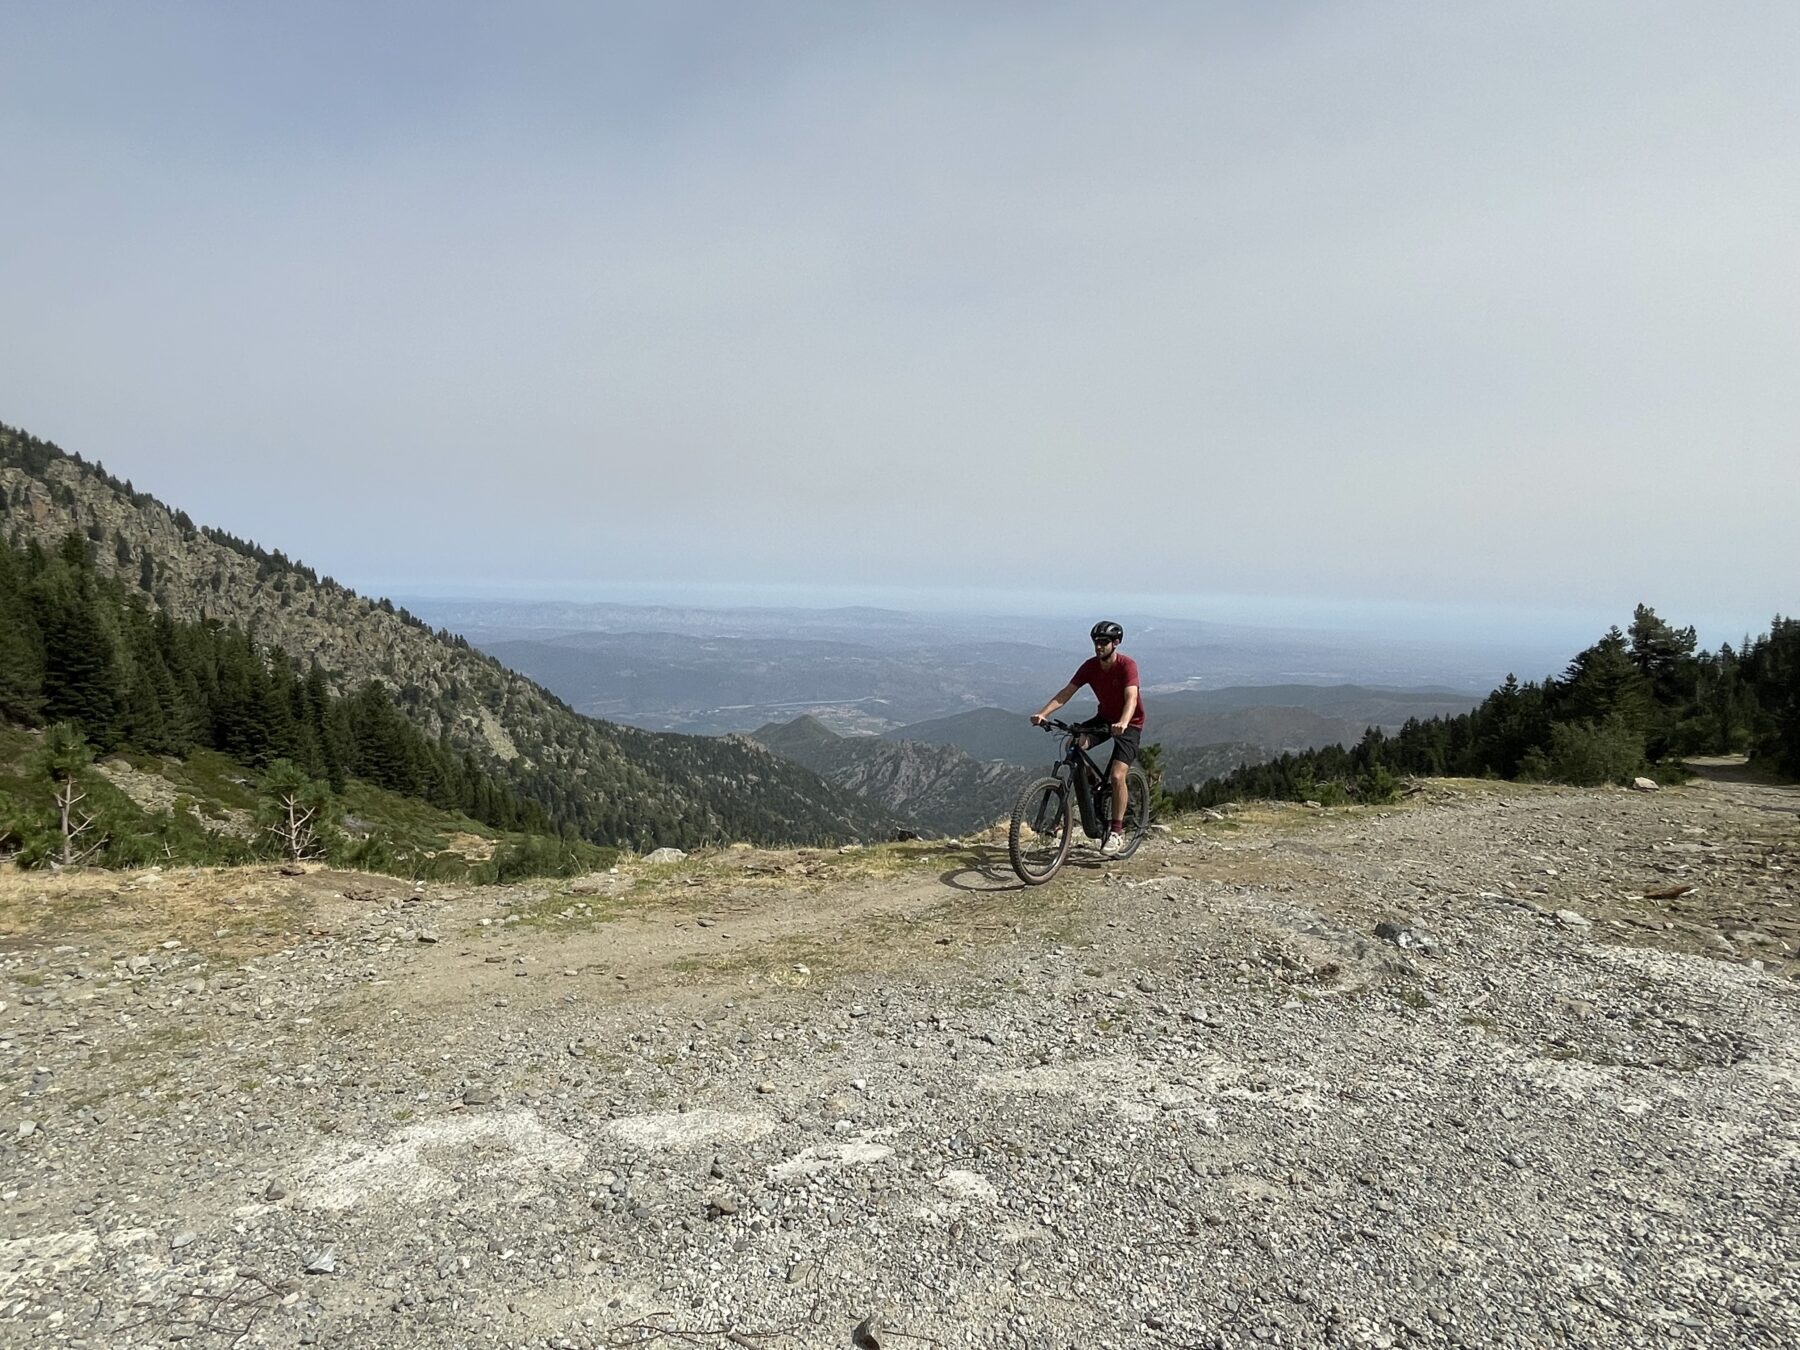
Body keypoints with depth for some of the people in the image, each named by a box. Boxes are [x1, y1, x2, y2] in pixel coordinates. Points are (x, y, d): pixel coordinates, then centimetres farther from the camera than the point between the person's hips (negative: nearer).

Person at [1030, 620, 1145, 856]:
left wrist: (1123, 723, -56)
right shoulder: (1090, 666, -8)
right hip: (1105, 718, 5)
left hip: (1130, 724, -5)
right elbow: (1066, 692, -13)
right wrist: (1043, 713, -28)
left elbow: (1131, 698, -36)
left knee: (1117, 776, -20)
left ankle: (1117, 832, -8)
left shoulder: (1127, 665, -22)